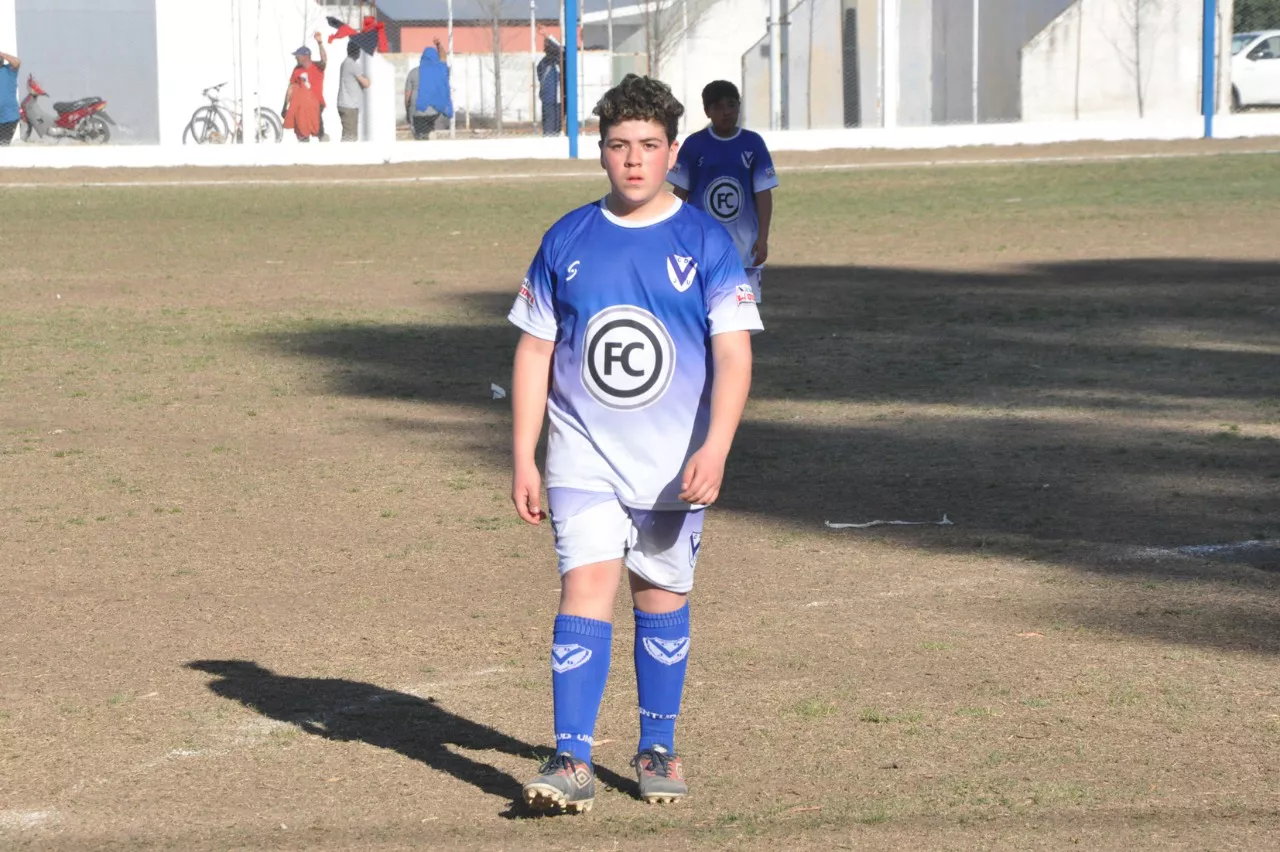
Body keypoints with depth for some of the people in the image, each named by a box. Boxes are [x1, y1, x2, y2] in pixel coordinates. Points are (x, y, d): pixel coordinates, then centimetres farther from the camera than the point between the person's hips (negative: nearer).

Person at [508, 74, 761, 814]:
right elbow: (534, 351, 7)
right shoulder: (568, 241, 3)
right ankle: (573, 763, -16)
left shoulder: (705, 242, -3)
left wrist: (715, 449, -21)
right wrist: (524, 459, 3)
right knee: (586, 588, -13)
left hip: (676, 464, 0)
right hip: (585, 455, 0)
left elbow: (734, 353, -8)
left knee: (663, 599, 9)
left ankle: (659, 750, 25)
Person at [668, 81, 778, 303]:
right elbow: (680, 193, 3)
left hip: (744, 248, 1)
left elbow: (764, 193, 1)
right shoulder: (694, 145, -1)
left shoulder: (753, 144, 1)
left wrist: (763, 238, -6)